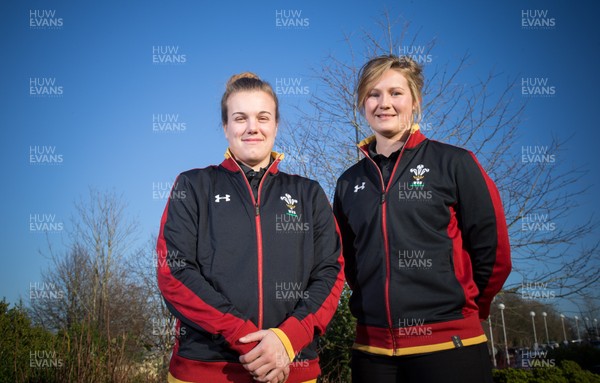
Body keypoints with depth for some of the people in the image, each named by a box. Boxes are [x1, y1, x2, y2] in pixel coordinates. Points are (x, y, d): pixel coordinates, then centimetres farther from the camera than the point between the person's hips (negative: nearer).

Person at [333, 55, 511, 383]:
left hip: (448, 345, -3)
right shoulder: (349, 182, 8)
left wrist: (460, 308, 7)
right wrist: (375, 305, 11)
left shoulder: (453, 163, -3)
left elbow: (492, 250, -1)